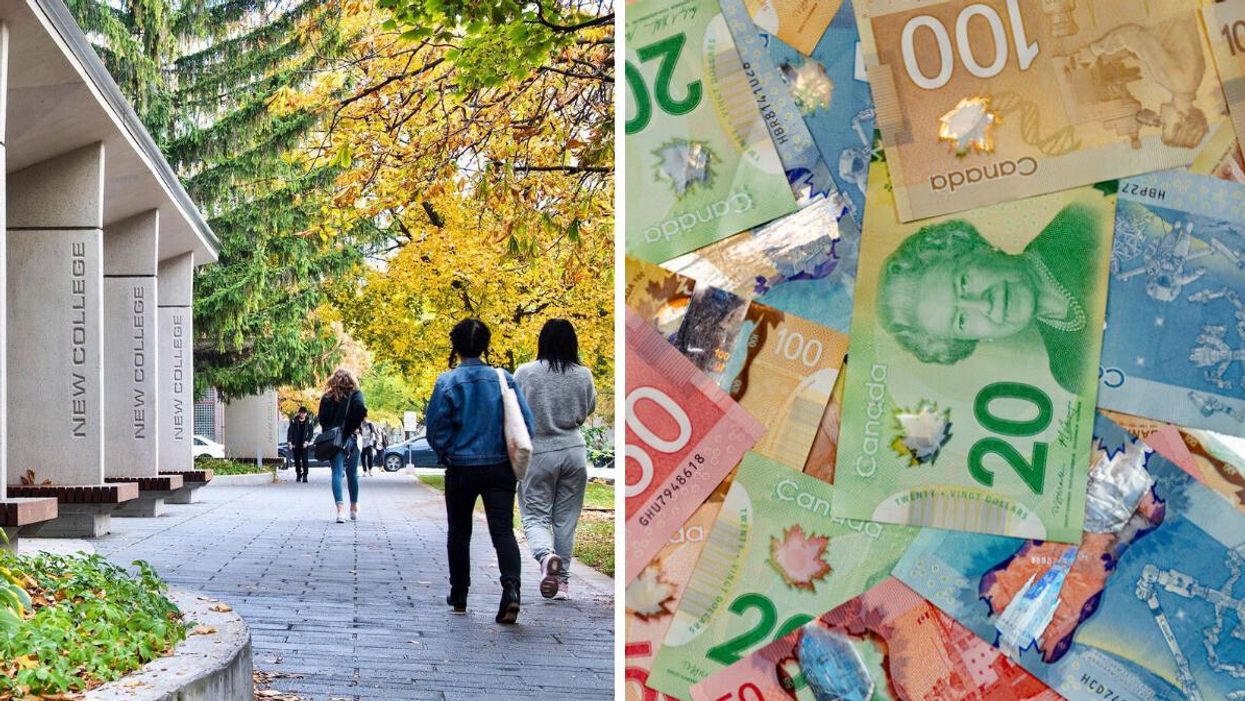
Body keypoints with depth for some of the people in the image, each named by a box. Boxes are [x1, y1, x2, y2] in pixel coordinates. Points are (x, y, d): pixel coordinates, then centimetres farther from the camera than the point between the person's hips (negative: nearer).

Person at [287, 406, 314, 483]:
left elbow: (310, 433, 0)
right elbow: (290, 431, -2)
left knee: (304, 460, -10)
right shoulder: (294, 421, -3)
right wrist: (290, 442, -10)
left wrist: (307, 442, -11)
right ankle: (298, 475, 19)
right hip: (295, 444, 1)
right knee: (297, 460, 7)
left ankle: (305, 476, -8)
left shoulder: (308, 422, -2)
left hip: (304, 445, -1)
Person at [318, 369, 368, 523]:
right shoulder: (355, 394, 1)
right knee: (352, 474, 14)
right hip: (349, 439, 0)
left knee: (337, 473, -5)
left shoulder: (327, 398, 8)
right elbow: (361, 409, -17)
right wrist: (355, 426, -5)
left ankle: (340, 509, -23)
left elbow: (322, 418, 0)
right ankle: (354, 509, 25)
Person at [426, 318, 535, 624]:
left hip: (461, 469, -1)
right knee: (503, 530, -3)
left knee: (459, 533, 16)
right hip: (499, 468, 1)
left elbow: (435, 427, -6)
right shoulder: (504, 379, -2)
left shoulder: (447, 382, -7)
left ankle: (459, 596, 25)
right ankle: (511, 587, -25)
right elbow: (526, 423, -3)